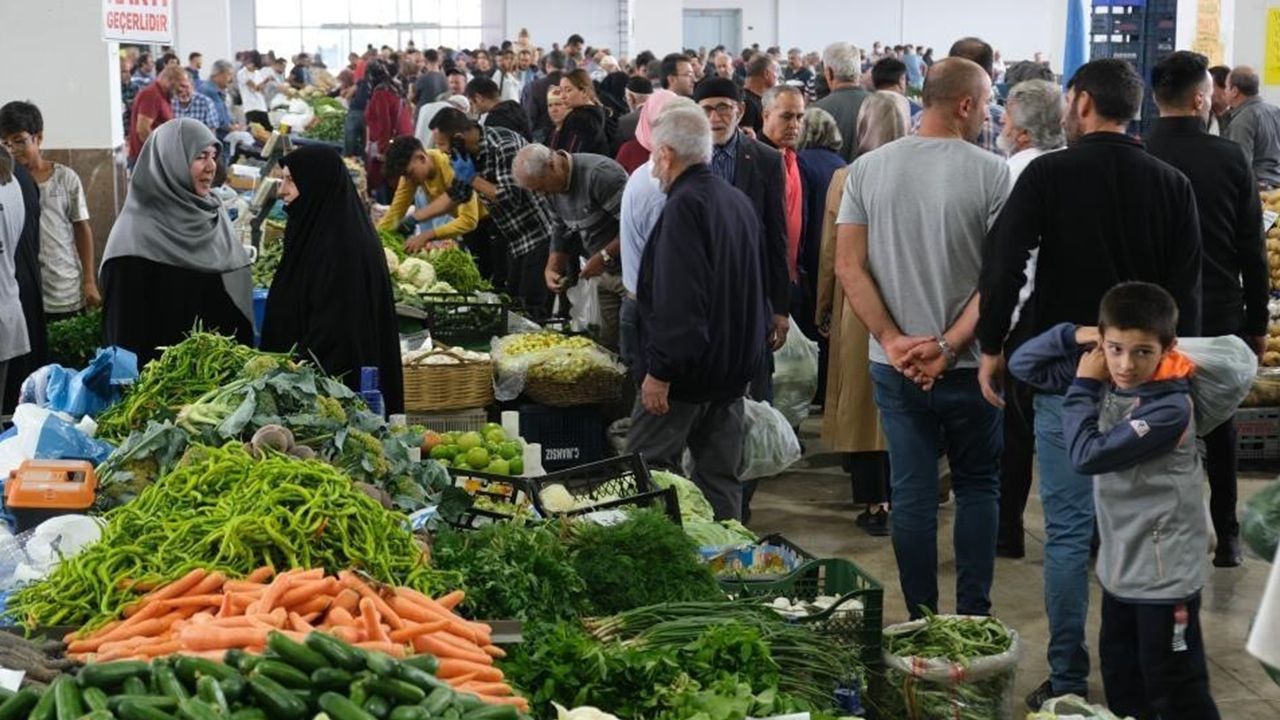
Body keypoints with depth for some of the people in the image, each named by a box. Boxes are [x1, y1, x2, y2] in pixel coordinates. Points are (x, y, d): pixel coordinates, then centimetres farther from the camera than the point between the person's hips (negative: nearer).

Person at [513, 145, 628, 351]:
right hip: (606, 274, 8)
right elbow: (561, 233, 17)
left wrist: (604, 257, -23)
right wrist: (551, 269, 1)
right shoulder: (555, 188, 7)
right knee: (607, 344, 9)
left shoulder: (599, 174, -22)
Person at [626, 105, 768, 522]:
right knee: (721, 478, 12)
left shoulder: (684, 206, -16)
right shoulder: (738, 201, 12)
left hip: (689, 369, -9)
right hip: (735, 366, 9)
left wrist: (660, 370, -22)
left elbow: (678, 301, -24)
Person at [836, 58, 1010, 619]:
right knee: (977, 487, 14)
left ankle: (920, 621, 16)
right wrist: (949, 346, -13)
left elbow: (849, 266, -4)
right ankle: (973, 617, 16)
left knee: (912, 493, 9)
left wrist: (894, 340, -8)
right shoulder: (992, 174, -9)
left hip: (895, 365, 2)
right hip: (969, 364, -2)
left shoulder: (867, 169, 0)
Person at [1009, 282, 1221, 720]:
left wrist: (1083, 386, -14)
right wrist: (1074, 337, -8)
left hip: (1164, 574, -8)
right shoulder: (1104, 379, -1)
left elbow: (1088, 455, -25)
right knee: (1121, 683, 20)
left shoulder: (1170, 407, -22)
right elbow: (1023, 365, 7)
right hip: (1120, 565, 8)